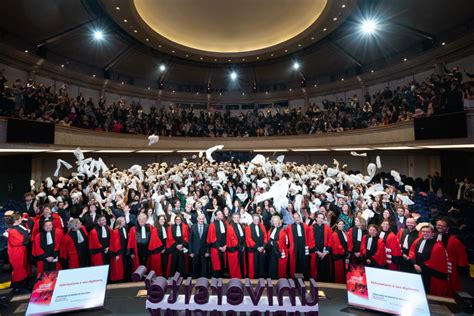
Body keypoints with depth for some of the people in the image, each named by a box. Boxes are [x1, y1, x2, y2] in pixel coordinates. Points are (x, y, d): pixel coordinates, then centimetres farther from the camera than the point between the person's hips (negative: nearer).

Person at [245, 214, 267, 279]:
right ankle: (253, 277, 18)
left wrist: (263, 246, -9)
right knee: (253, 265, 4)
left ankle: (261, 277, 24)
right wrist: (257, 247, -14)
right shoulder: (248, 228, -6)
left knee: (261, 264, 10)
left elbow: (265, 237, 3)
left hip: (262, 249, 3)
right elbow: (249, 239, -11)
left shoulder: (262, 226, 5)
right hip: (253, 249, -3)